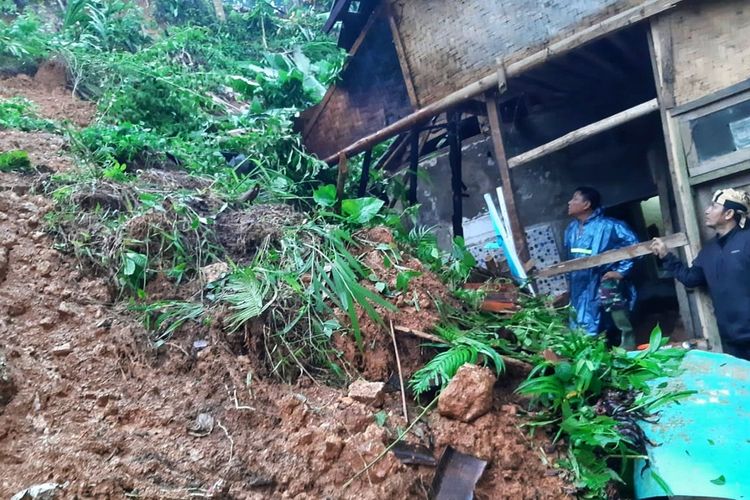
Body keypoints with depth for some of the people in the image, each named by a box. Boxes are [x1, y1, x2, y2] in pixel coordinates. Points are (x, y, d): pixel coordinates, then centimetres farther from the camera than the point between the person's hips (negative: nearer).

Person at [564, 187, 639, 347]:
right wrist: (569, 282, 17)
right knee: (585, 333, 13)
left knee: (623, 327, -1)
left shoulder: (607, 226, -14)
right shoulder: (571, 230, 9)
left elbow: (633, 245, -16)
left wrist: (621, 271, -17)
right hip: (582, 289, 8)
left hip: (606, 287, -7)